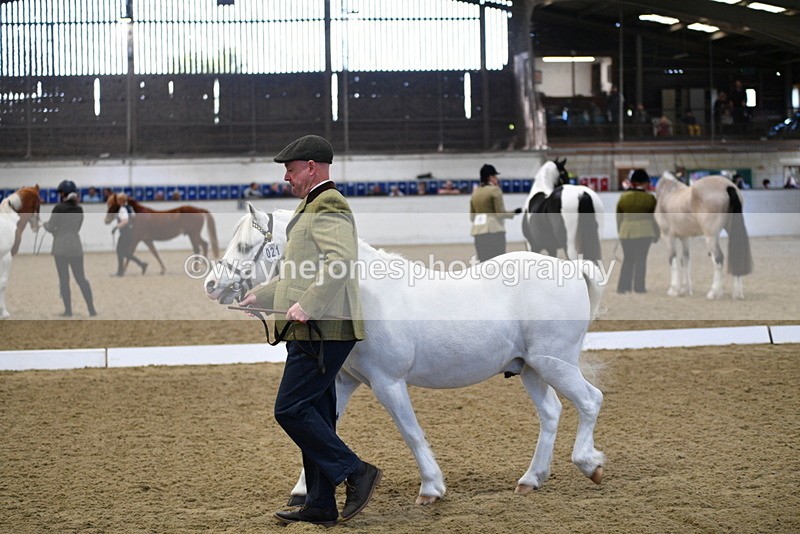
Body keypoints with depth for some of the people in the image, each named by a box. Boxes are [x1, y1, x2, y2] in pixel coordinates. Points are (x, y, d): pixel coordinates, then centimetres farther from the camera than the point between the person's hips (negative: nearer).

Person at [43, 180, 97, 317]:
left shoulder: (59, 208, -8)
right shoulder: (79, 209, 7)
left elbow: (50, 227, -4)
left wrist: (45, 224, 18)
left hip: (61, 245, -4)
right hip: (76, 245, 4)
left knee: (64, 279, 2)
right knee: (81, 278, 8)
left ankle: (68, 310, -1)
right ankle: (91, 309, 1)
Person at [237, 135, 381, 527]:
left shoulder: (327, 208, -12)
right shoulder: (312, 208, 22)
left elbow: (341, 262, -27)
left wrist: (307, 305, -31)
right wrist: (262, 296, 22)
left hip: (322, 331, -11)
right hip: (312, 331, 11)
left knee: (291, 410, -11)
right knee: (313, 416, 11)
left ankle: (355, 473, -5)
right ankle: (320, 506, 15)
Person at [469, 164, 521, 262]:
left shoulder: (475, 192, 13)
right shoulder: (495, 190, -6)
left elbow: (472, 217, 14)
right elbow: (500, 213, -10)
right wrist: (514, 212, 5)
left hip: (478, 230, 7)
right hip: (494, 230, -6)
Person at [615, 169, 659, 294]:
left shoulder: (623, 197, 3)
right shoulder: (650, 198, -4)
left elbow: (618, 217, 8)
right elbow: (655, 217, 2)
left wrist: (620, 232, 19)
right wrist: (657, 234, 13)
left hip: (626, 230, 3)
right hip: (644, 231, -3)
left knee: (627, 259, 12)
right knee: (641, 259, 4)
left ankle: (623, 286, 8)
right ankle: (639, 286, 3)